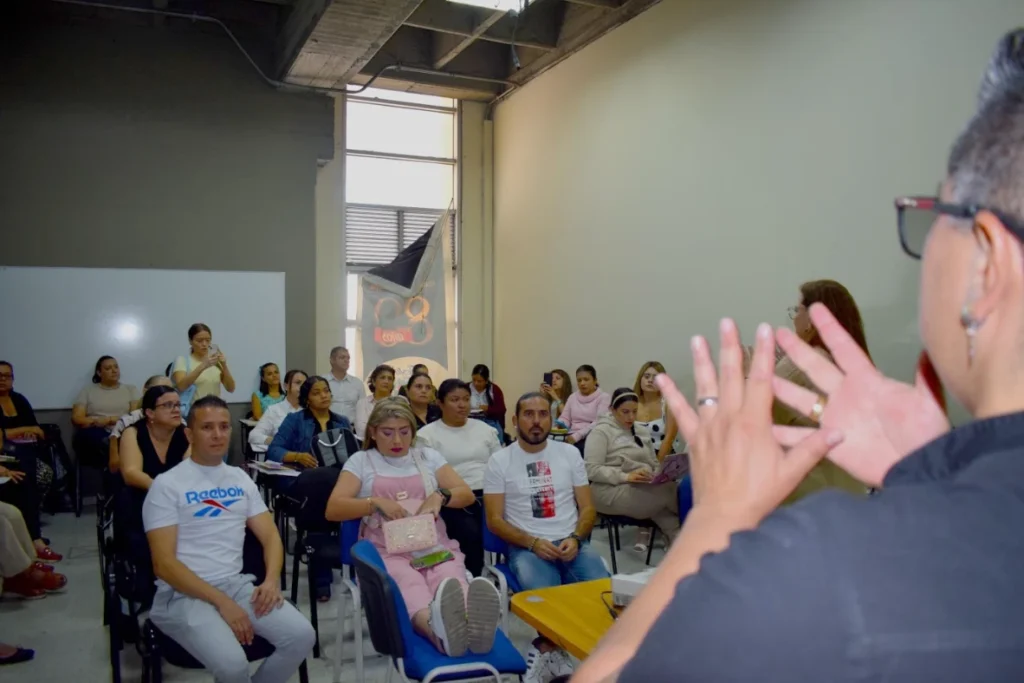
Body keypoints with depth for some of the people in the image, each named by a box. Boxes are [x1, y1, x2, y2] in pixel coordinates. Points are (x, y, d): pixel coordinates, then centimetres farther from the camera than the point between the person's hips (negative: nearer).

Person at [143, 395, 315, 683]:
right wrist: (221, 602, -19)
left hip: (237, 584, 5)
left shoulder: (241, 479, 13)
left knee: (302, 635, -16)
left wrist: (271, 580, -9)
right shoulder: (167, 485, -4)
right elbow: (164, 564, -11)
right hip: (184, 594, -5)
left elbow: (271, 536, 12)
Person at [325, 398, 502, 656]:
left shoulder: (428, 456, 21)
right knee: (409, 586, -40)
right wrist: (376, 502, -13)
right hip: (386, 551, -2)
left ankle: (473, 623, -68)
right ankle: (438, 629, -71)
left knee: (451, 580, -36)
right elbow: (333, 509, 3)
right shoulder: (361, 461, 15)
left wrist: (439, 496, -8)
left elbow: (467, 494, 15)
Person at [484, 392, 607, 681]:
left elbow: (588, 508, 9)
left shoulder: (570, 453, 9)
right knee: (545, 595, -34)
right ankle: (552, 650, -3)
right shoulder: (499, 461, 0)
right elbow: (495, 521, -2)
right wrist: (534, 543, -16)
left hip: (571, 543, 3)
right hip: (526, 546, -3)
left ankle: (545, 649, -5)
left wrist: (575, 538, -11)